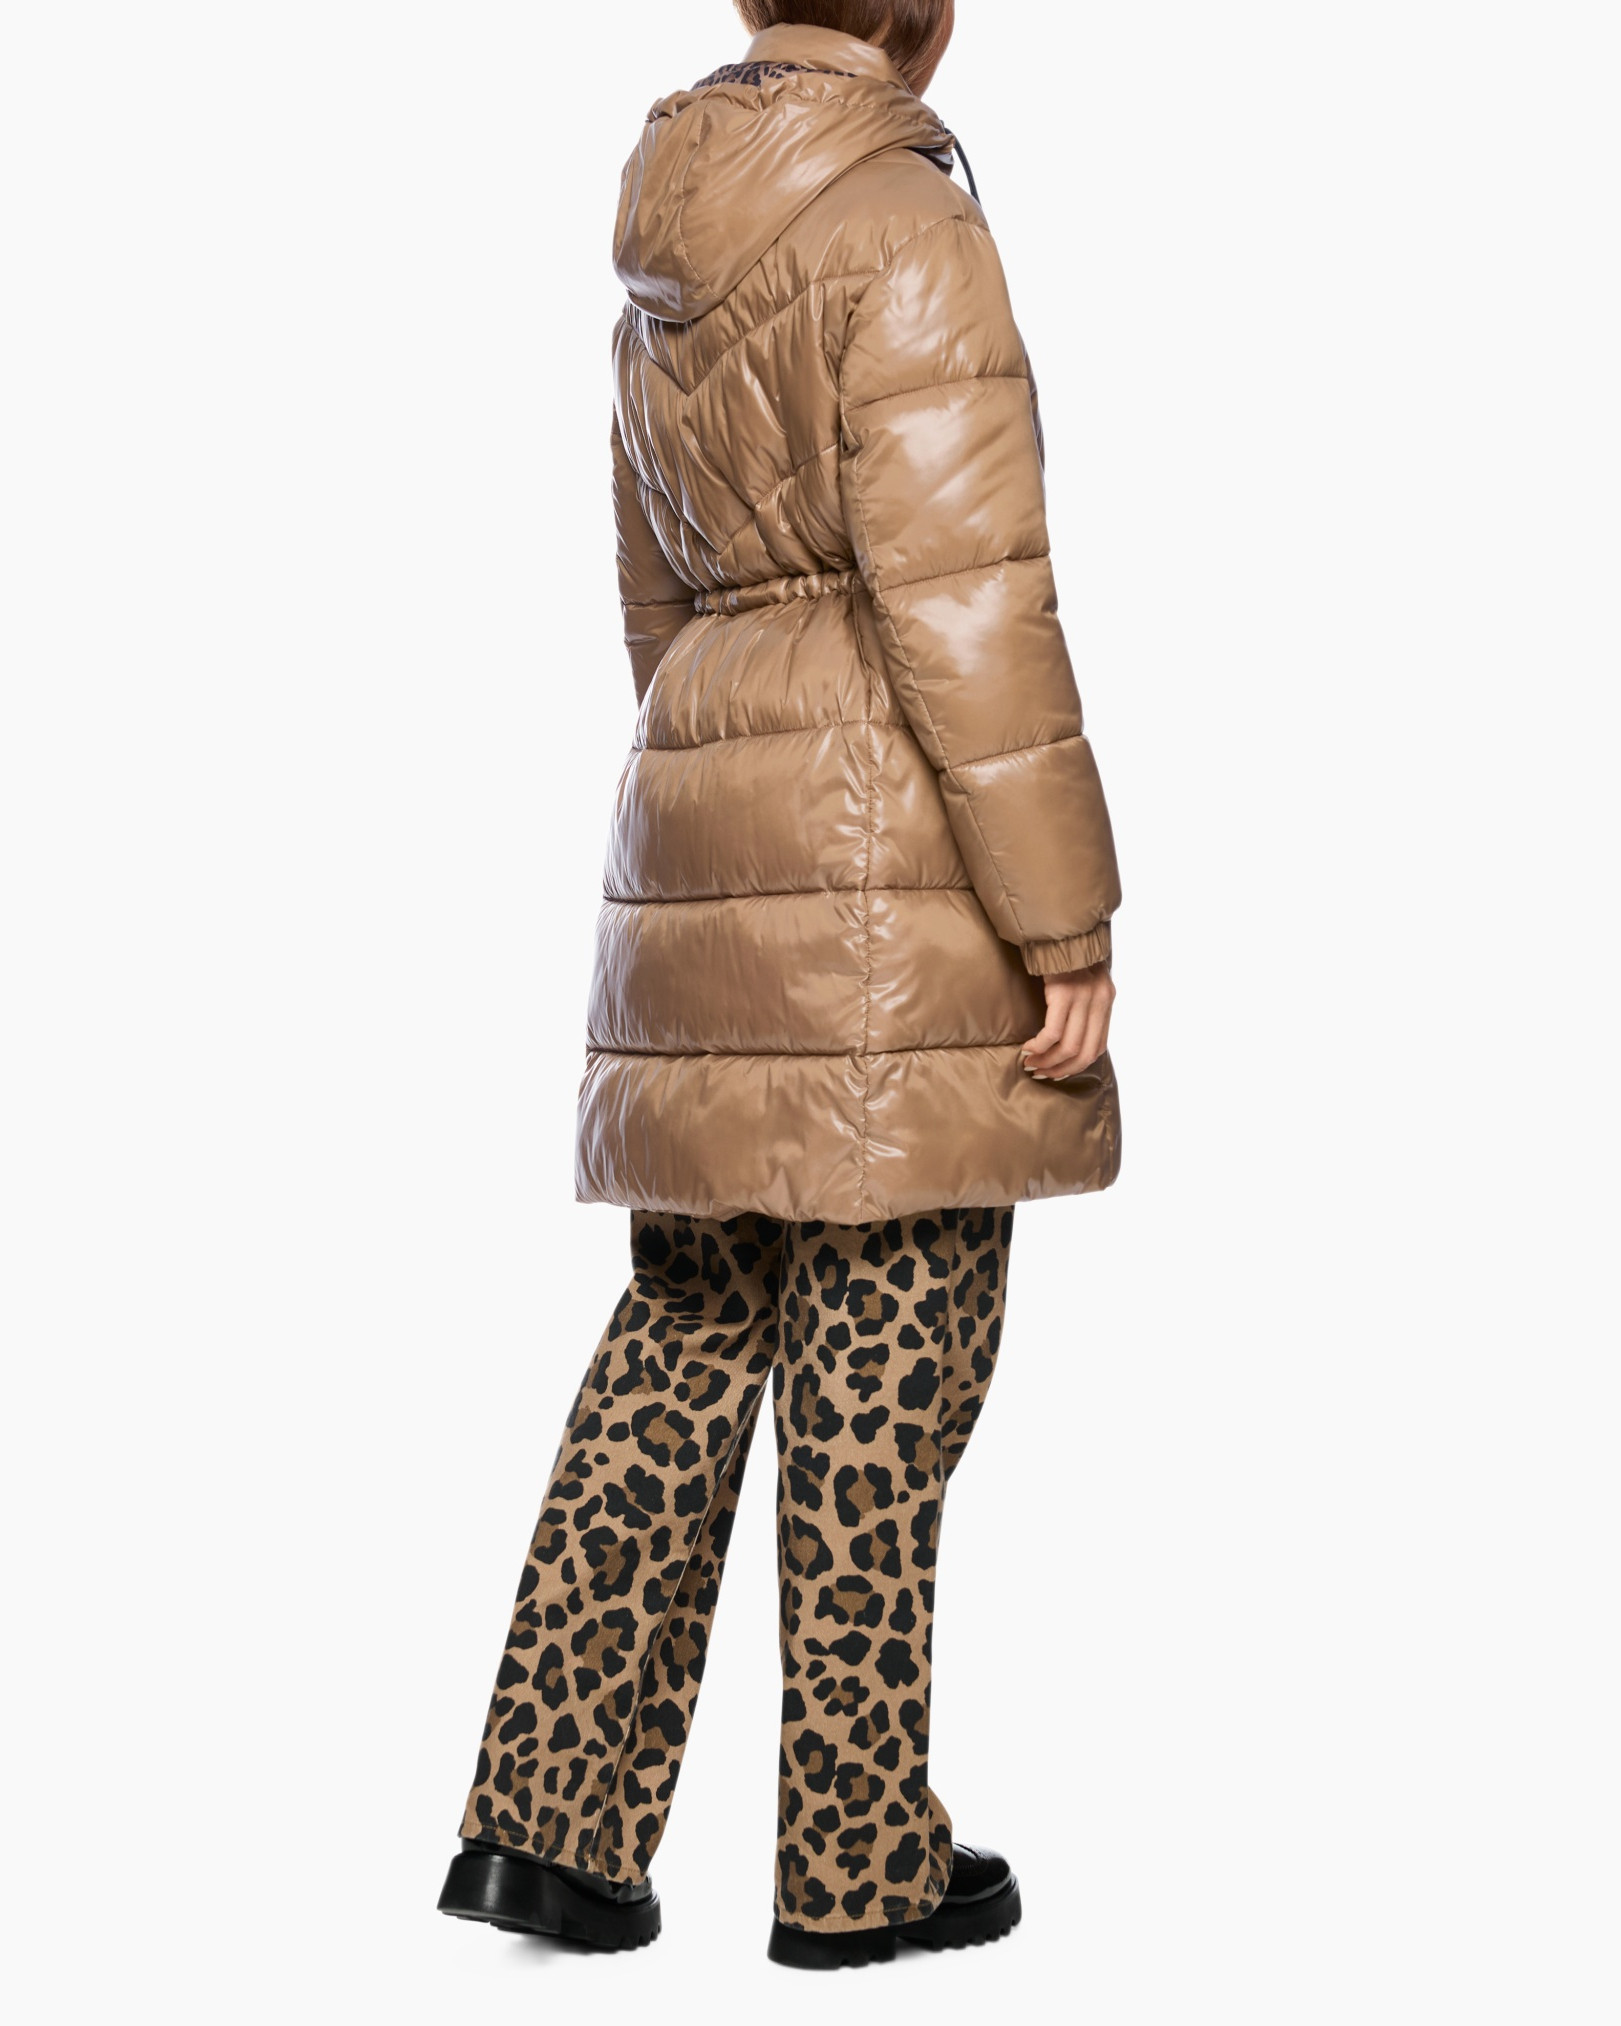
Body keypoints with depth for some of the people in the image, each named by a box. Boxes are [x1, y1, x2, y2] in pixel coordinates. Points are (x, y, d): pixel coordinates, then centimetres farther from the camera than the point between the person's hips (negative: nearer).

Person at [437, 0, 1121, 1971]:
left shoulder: (675, 243, 15)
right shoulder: (903, 230, -12)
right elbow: (965, 611, -18)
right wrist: (1067, 929, -14)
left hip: (720, 841, 8)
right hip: (893, 850, -8)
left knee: (691, 1329, 13)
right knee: (884, 1361, 2)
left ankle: (549, 1813, 15)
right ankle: (858, 1858, 14)